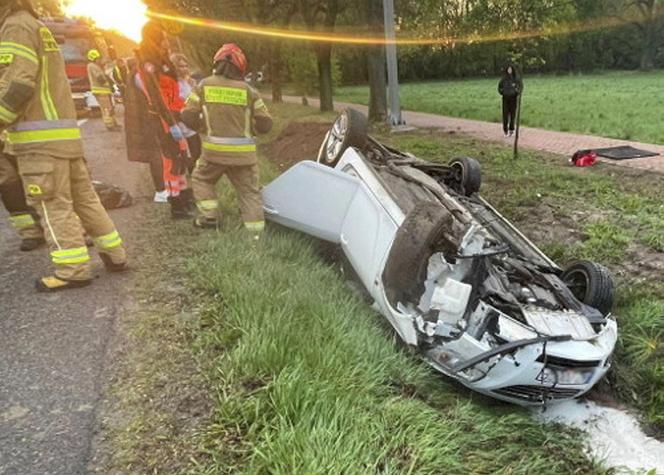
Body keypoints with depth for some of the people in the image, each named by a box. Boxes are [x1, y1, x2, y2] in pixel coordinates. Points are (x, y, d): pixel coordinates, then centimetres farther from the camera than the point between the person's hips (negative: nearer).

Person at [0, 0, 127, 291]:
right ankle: (115, 255, 15)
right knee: (84, 197, 11)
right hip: (64, 134, 9)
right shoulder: (40, 29, 25)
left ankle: (73, 271, -2)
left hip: (40, 137, -9)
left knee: (53, 206, -5)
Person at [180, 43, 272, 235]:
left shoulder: (204, 85, 1)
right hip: (243, 153, 0)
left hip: (214, 150, 0)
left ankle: (209, 216, 19)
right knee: (249, 192, 9)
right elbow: (265, 124, 0)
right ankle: (257, 232, 7)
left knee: (201, 178, 26)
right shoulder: (248, 90, -1)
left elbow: (188, 117, -1)